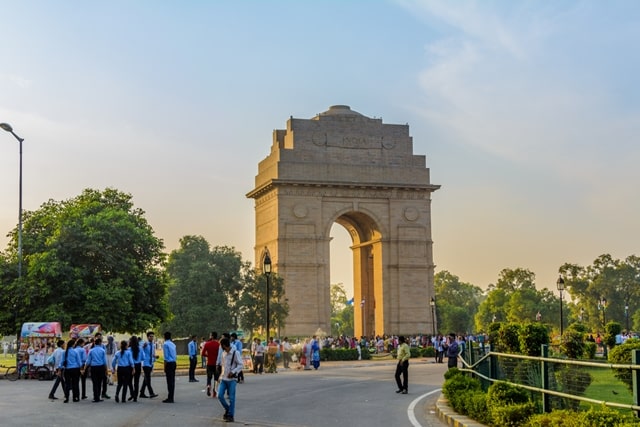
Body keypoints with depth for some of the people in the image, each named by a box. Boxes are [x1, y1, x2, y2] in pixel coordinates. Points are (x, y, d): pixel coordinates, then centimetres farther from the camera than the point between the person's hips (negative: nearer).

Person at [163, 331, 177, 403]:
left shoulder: (165, 344, -9)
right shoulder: (173, 344, 14)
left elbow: (166, 357, -13)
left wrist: (165, 367, -10)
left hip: (169, 363, -8)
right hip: (174, 363, 8)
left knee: (169, 381, -6)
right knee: (172, 380, 9)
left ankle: (170, 398, -5)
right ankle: (171, 398, 13)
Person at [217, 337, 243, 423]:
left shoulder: (235, 353, -10)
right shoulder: (223, 353, 11)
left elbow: (240, 365, -12)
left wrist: (233, 372, -22)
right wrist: (222, 373, 16)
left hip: (231, 379, -6)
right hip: (223, 378, 6)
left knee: (231, 398, -2)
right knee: (220, 395, -1)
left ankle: (230, 416, 7)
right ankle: (227, 409, 22)